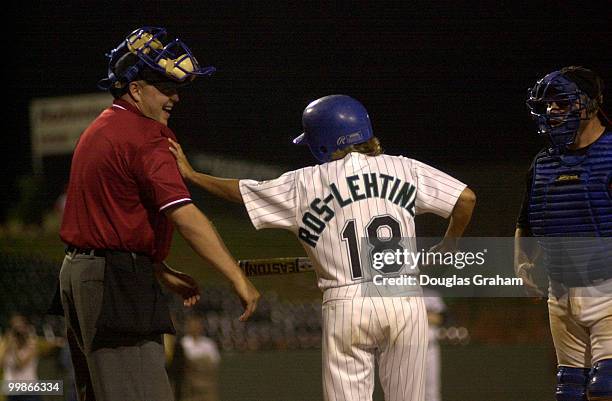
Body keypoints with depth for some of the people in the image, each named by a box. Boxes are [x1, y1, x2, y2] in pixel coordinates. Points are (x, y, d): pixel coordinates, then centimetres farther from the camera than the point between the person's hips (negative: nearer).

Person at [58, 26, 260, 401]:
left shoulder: (99, 130, 17)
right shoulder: (144, 137, -15)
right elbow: (186, 217, -23)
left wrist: (163, 272, 19)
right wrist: (239, 279, -24)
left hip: (78, 271, 11)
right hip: (116, 282, -11)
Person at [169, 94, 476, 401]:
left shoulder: (306, 183, 6)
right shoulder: (404, 169, 9)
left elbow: (241, 191, 16)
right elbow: (466, 198, 4)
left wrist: (190, 174, 29)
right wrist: (448, 246, 21)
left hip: (347, 306, -2)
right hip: (407, 302, 2)